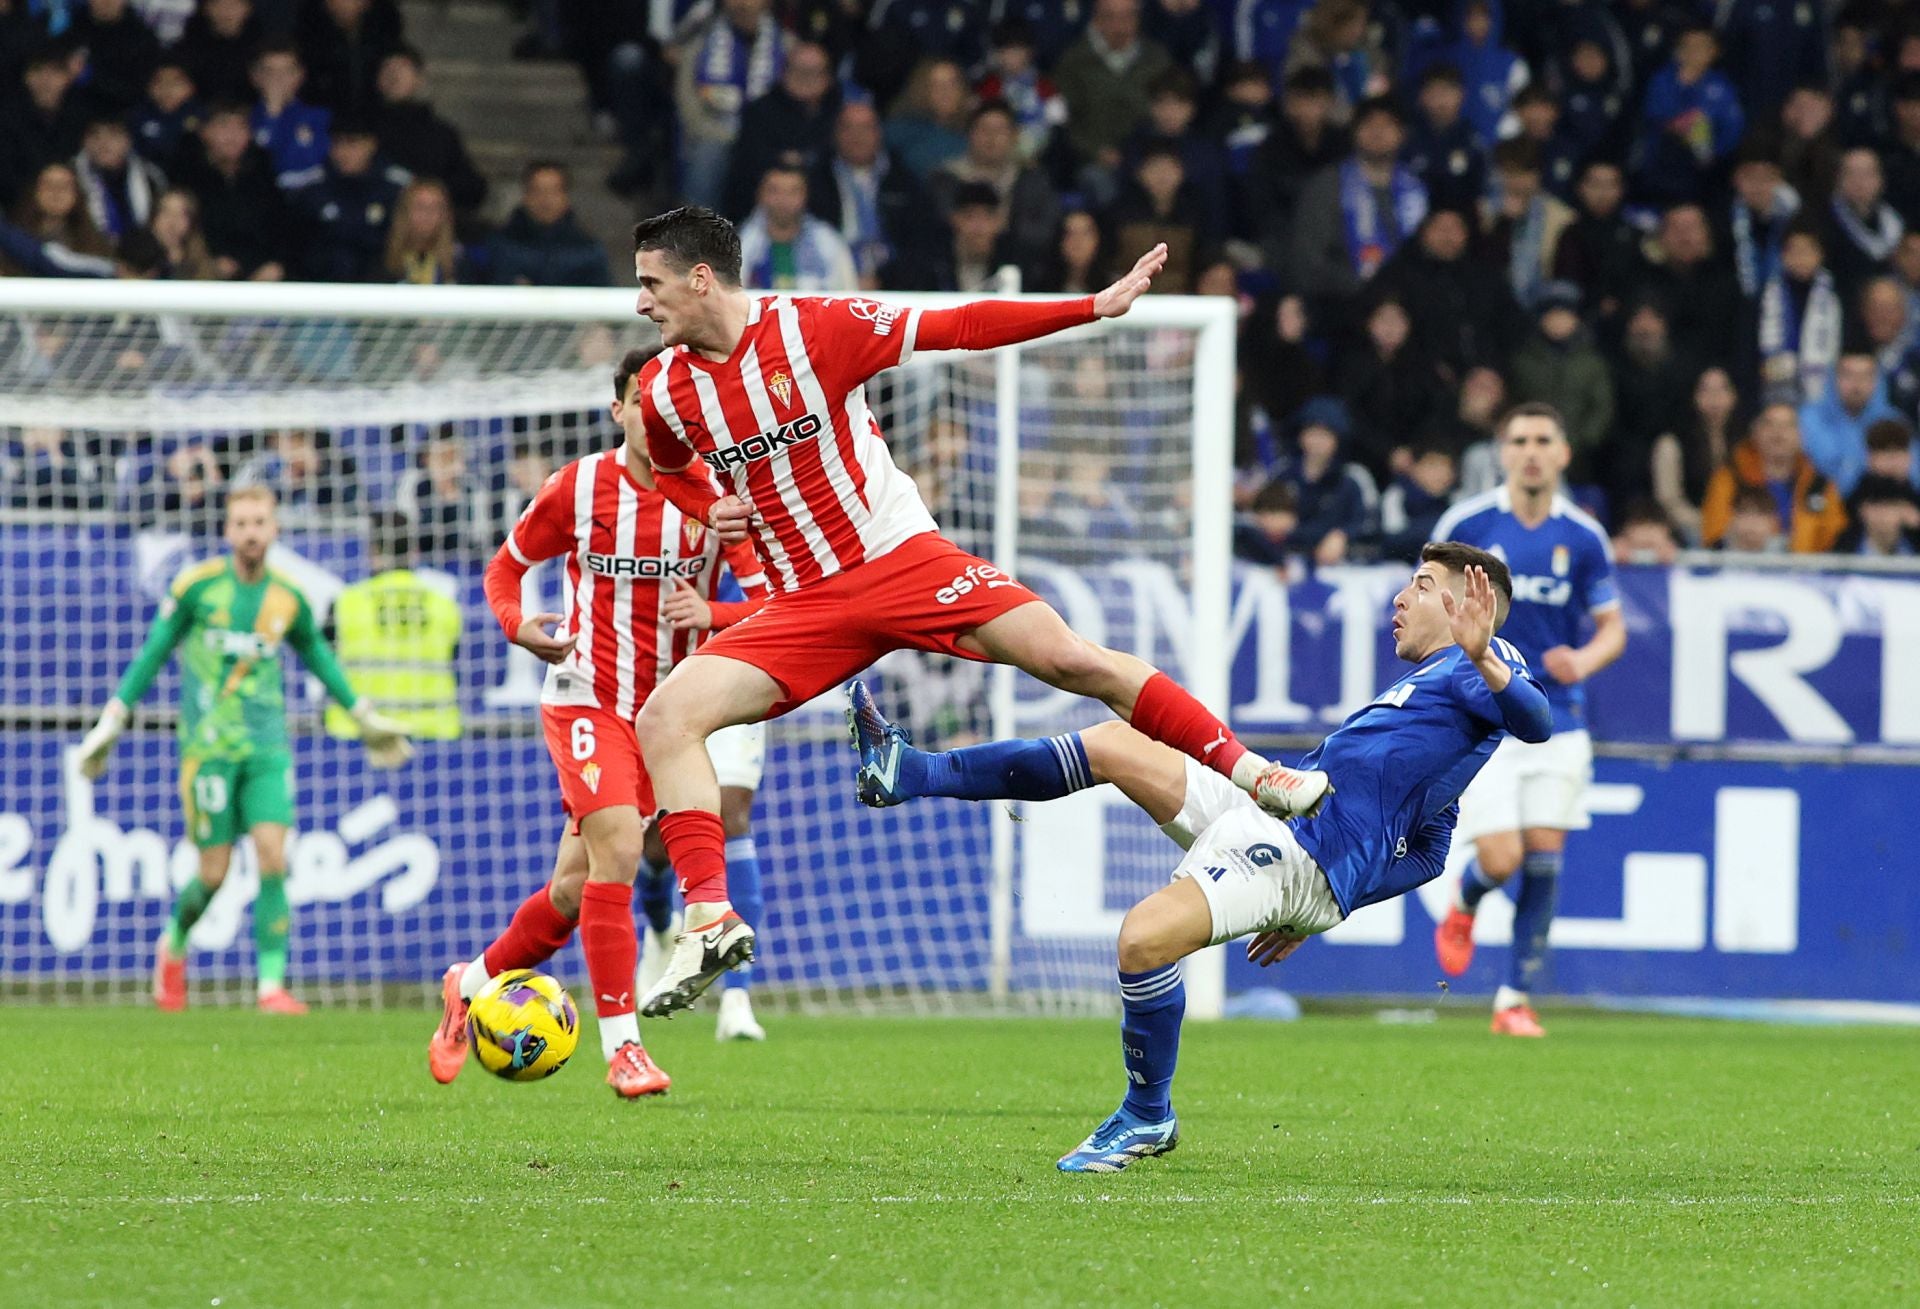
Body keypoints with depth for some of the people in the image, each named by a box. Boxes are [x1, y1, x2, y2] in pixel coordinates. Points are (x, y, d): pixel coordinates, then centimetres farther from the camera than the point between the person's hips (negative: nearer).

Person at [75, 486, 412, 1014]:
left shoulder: (288, 598, 5)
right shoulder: (197, 586, -3)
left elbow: (318, 656, 23)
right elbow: (153, 653, 5)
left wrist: (363, 715, 29)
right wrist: (114, 718, 2)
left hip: (267, 746, 2)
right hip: (208, 745, -2)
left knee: (273, 857, -13)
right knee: (214, 872, -3)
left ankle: (272, 985, -11)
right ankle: (173, 946, 28)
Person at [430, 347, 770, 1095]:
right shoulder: (579, 487, -5)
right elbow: (507, 564, 9)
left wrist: (711, 615, -26)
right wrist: (517, 624, -12)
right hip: (586, 697, -3)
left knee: (576, 888, 7)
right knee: (617, 846, -24)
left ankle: (471, 985, 32)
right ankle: (621, 1046, -21)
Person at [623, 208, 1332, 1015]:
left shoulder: (814, 328, -10)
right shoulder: (664, 393, 1)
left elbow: (960, 329, -3)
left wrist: (1096, 308, -7)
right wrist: (710, 508, 2)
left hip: (901, 556, -3)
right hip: (805, 605, 3)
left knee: (1069, 658, -15)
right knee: (665, 716, -17)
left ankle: (1250, 771, 0)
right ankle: (709, 920, -19)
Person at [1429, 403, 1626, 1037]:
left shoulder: (1584, 538, 1)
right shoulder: (1465, 525, -3)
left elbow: (1613, 627, 6)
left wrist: (1585, 659, -15)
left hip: (1557, 718, 2)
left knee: (1544, 860, -3)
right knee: (1501, 859, -11)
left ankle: (1516, 1000, 9)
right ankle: (1464, 904, 26)